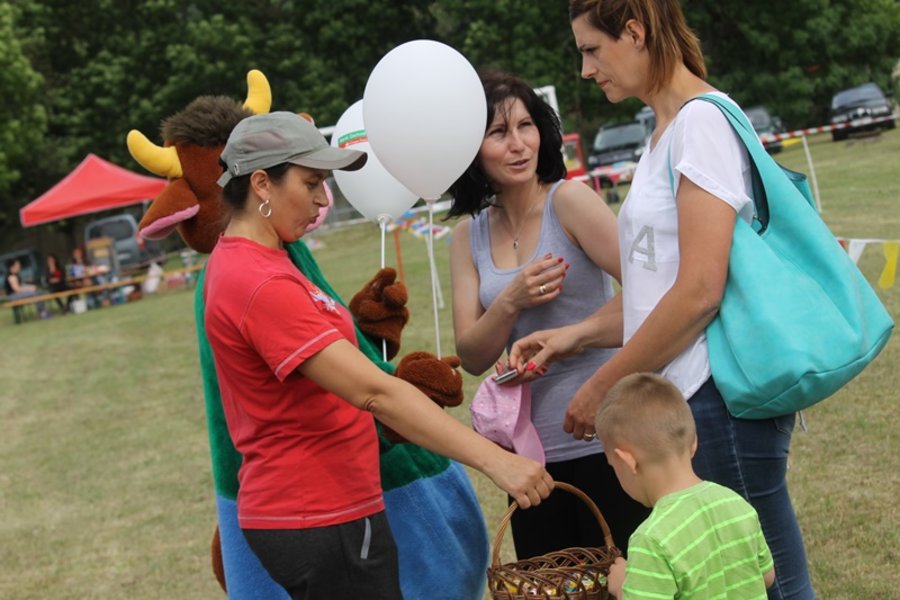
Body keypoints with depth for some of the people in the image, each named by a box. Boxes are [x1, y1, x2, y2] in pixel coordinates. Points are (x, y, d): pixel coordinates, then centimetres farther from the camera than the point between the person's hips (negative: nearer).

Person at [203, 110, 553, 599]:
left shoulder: (235, 260, 7)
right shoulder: (262, 285, -24)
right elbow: (375, 394, -32)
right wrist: (494, 460, -34)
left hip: (295, 508, 10)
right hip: (319, 519, -10)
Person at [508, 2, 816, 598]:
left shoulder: (702, 122, -11)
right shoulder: (666, 133, 17)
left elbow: (699, 292, -18)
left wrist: (604, 386, -11)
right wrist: (577, 335, 11)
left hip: (718, 396, -9)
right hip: (682, 398, 9)